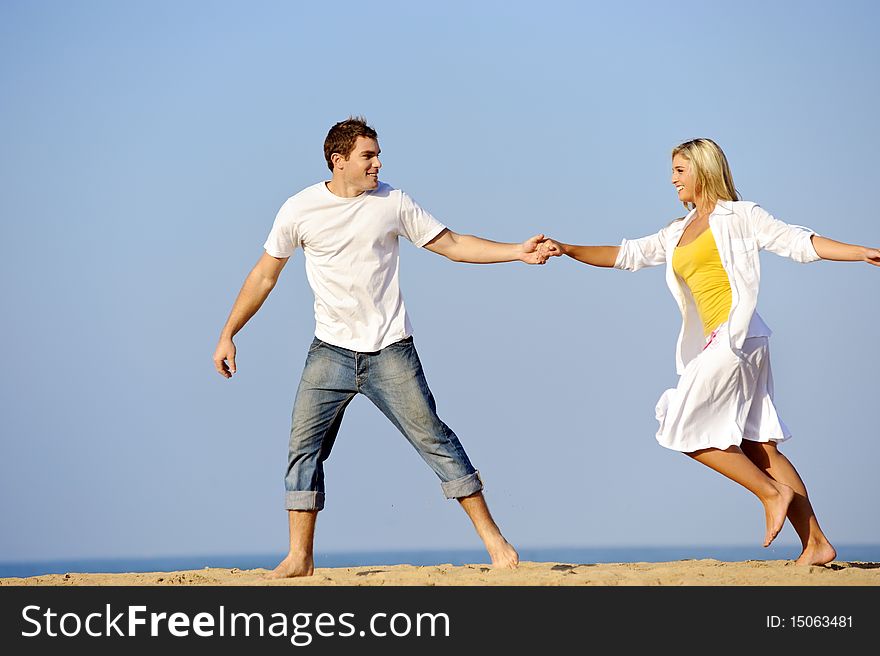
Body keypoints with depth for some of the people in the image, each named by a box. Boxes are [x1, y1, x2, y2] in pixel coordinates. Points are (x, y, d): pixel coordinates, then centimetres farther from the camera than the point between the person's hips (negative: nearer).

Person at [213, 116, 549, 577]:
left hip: (390, 351, -1)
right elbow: (264, 276, 8)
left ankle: (493, 539, -1)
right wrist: (228, 335, 7)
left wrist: (518, 252, -6)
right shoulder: (300, 210, -1)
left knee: (433, 439, -4)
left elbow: (453, 245, 4)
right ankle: (300, 558, 5)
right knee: (304, 447, -4)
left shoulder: (393, 202, 0)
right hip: (330, 352, 1)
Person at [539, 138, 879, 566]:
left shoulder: (738, 216, 1)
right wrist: (567, 250, 10)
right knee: (757, 447, 2)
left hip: (736, 335, -8)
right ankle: (816, 543, 2)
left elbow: (798, 242, -2)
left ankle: (772, 492, -3)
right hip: (715, 344, 8)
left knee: (686, 432, -10)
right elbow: (627, 255, 21)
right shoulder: (678, 233, 22)